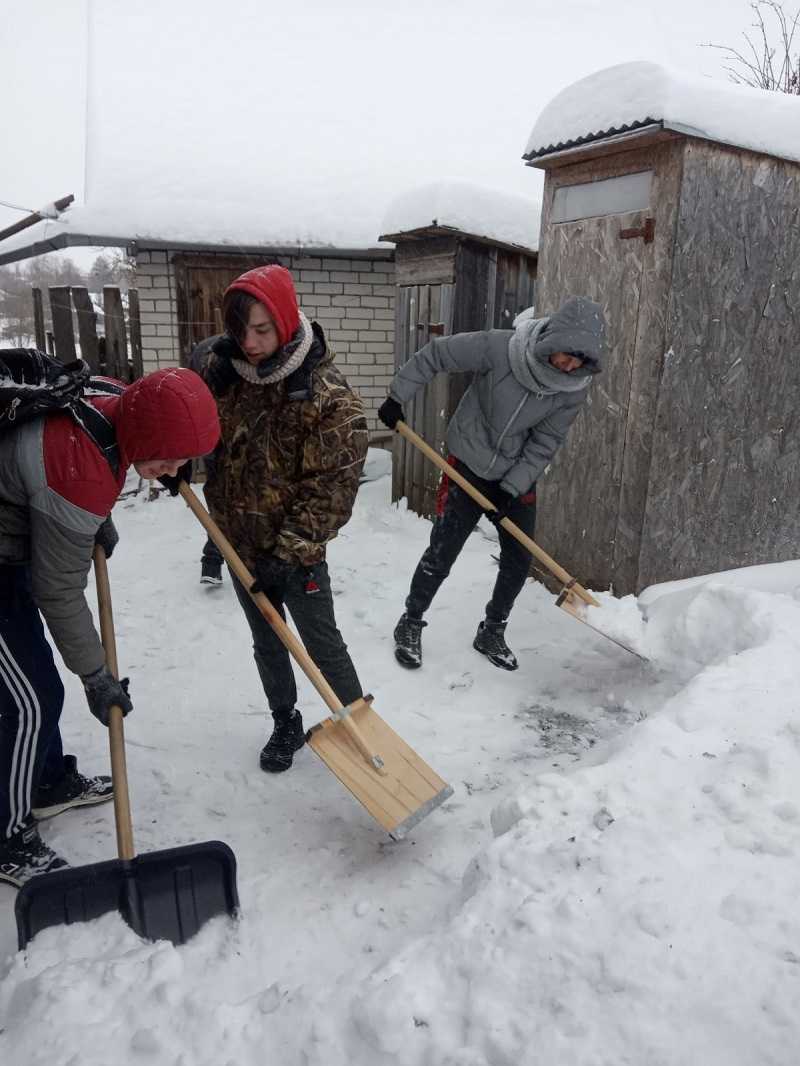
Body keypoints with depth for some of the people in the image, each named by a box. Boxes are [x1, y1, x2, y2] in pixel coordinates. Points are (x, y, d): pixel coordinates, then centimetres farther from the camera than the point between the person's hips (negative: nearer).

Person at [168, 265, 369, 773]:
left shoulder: (328, 395, -21)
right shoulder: (226, 368, -4)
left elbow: (333, 485, -21)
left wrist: (291, 552, -23)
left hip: (297, 550, -5)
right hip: (239, 541, 6)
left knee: (323, 644, 6)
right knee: (266, 642, 20)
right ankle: (286, 725, 40)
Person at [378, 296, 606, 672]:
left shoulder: (575, 388, -15)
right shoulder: (497, 347, -25)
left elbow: (544, 444, -10)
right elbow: (434, 354, -14)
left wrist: (511, 488, -16)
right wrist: (396, 397, -11)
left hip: (518, 477, 4)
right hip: (468, 466, -3)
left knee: (519, 559, 6)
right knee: (441, 554, -3)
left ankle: (491, 633, 27)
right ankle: (410, 625, 19)